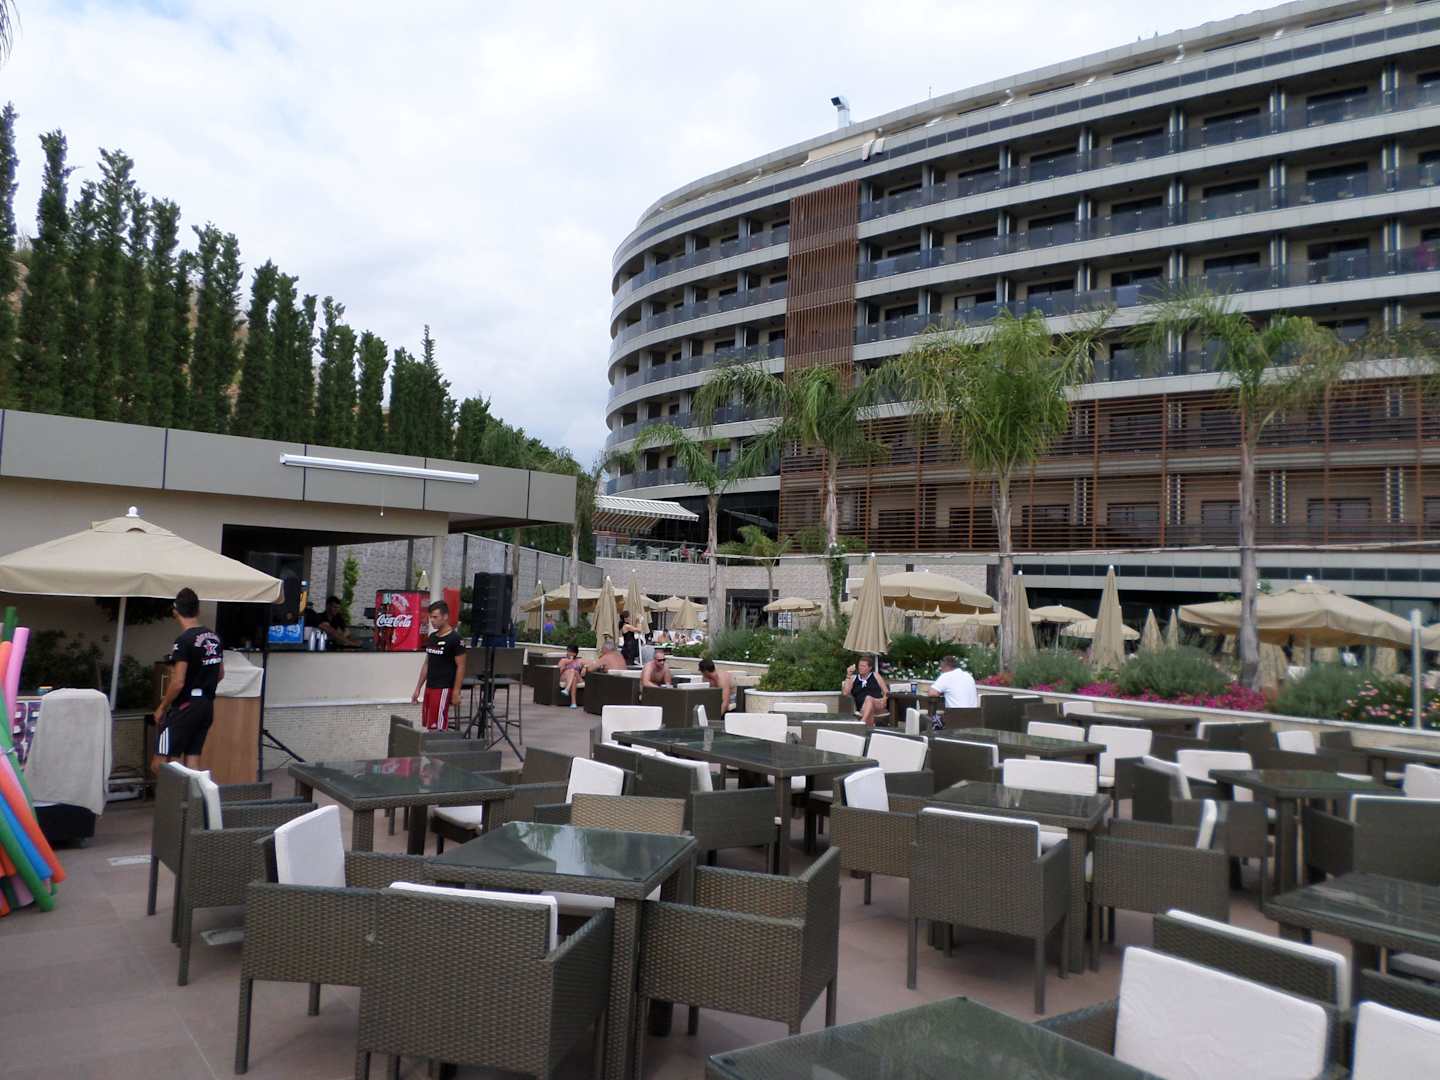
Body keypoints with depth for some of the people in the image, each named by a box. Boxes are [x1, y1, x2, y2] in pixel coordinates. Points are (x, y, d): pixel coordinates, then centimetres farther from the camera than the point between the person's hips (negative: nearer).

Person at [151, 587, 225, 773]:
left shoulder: (184, 641, -16)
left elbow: (178, 682, -19)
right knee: (192, 760, 11)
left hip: (185, 708, -7)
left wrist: (162, 707, -6)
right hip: (207, 706, 7)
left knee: (161, 764, 1)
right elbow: (220, 674, 15)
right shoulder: (215, 637, 6)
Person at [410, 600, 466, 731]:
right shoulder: (432, 637, 10)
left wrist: (456, 692, -16)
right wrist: (418, 688, 15)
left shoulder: (455, 639, -12)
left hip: (443, 689, -8)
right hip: (429, 687, 8)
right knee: (429, 726, 10)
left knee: (437, 728, -8)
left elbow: (461, 667, -13)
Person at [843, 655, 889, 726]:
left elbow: (886, 691, 15)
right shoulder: (853, 678, 21)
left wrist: (884, 699, -9)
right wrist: (848, 676, 3)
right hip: (862, 707, 1)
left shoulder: (875, 675, 20)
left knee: (868, 698, -38)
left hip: (878, 705, -1)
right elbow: (846, 692, 7)